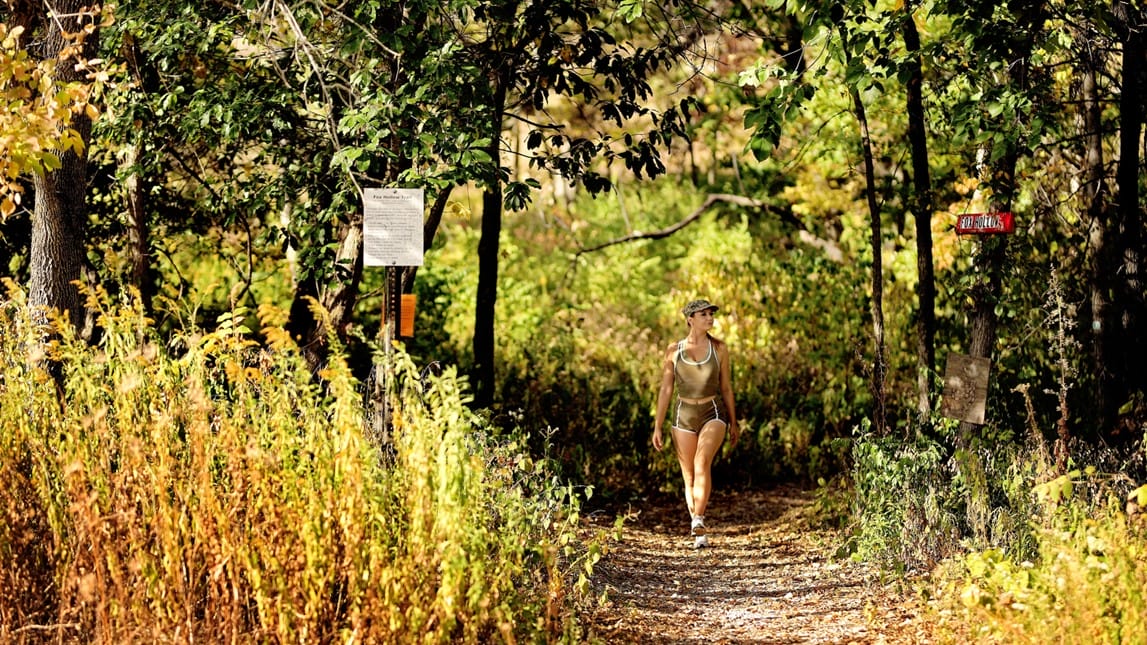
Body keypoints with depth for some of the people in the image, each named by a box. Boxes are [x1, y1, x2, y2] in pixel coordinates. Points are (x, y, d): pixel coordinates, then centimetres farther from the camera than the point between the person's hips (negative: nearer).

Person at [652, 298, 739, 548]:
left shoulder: (719, 348, 0)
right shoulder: (674, 350, 0)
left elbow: (726, 387, 8)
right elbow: (666, 389, 3)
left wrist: (734, 423, 11)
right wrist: (658, 427, 1)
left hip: (713, 413, -2)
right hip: (684, 415, 2)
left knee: (702, 462, -27)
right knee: (689, 477, 6)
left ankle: (698, 521, -35)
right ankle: (699, 534, 17)